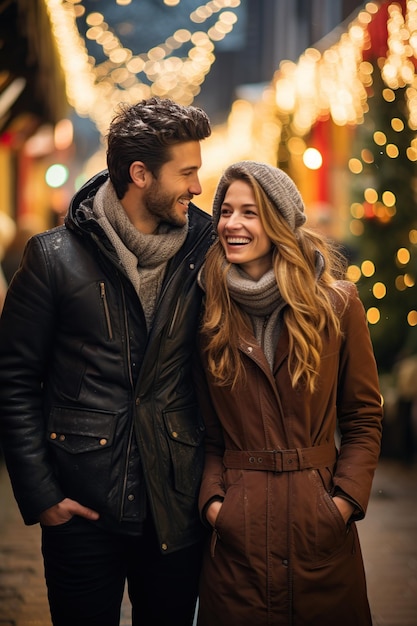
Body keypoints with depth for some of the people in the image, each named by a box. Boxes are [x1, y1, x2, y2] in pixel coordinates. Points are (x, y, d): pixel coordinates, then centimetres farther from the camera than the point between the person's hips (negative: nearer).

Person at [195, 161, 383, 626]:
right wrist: (212, 498, -6)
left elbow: (364, 418, 2)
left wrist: (345, 500, -8)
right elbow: (207, 429, 8)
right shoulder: (210, 312, 3)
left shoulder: (337, 304, 0)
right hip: (237, 528, 1)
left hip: (320, 526, 0)